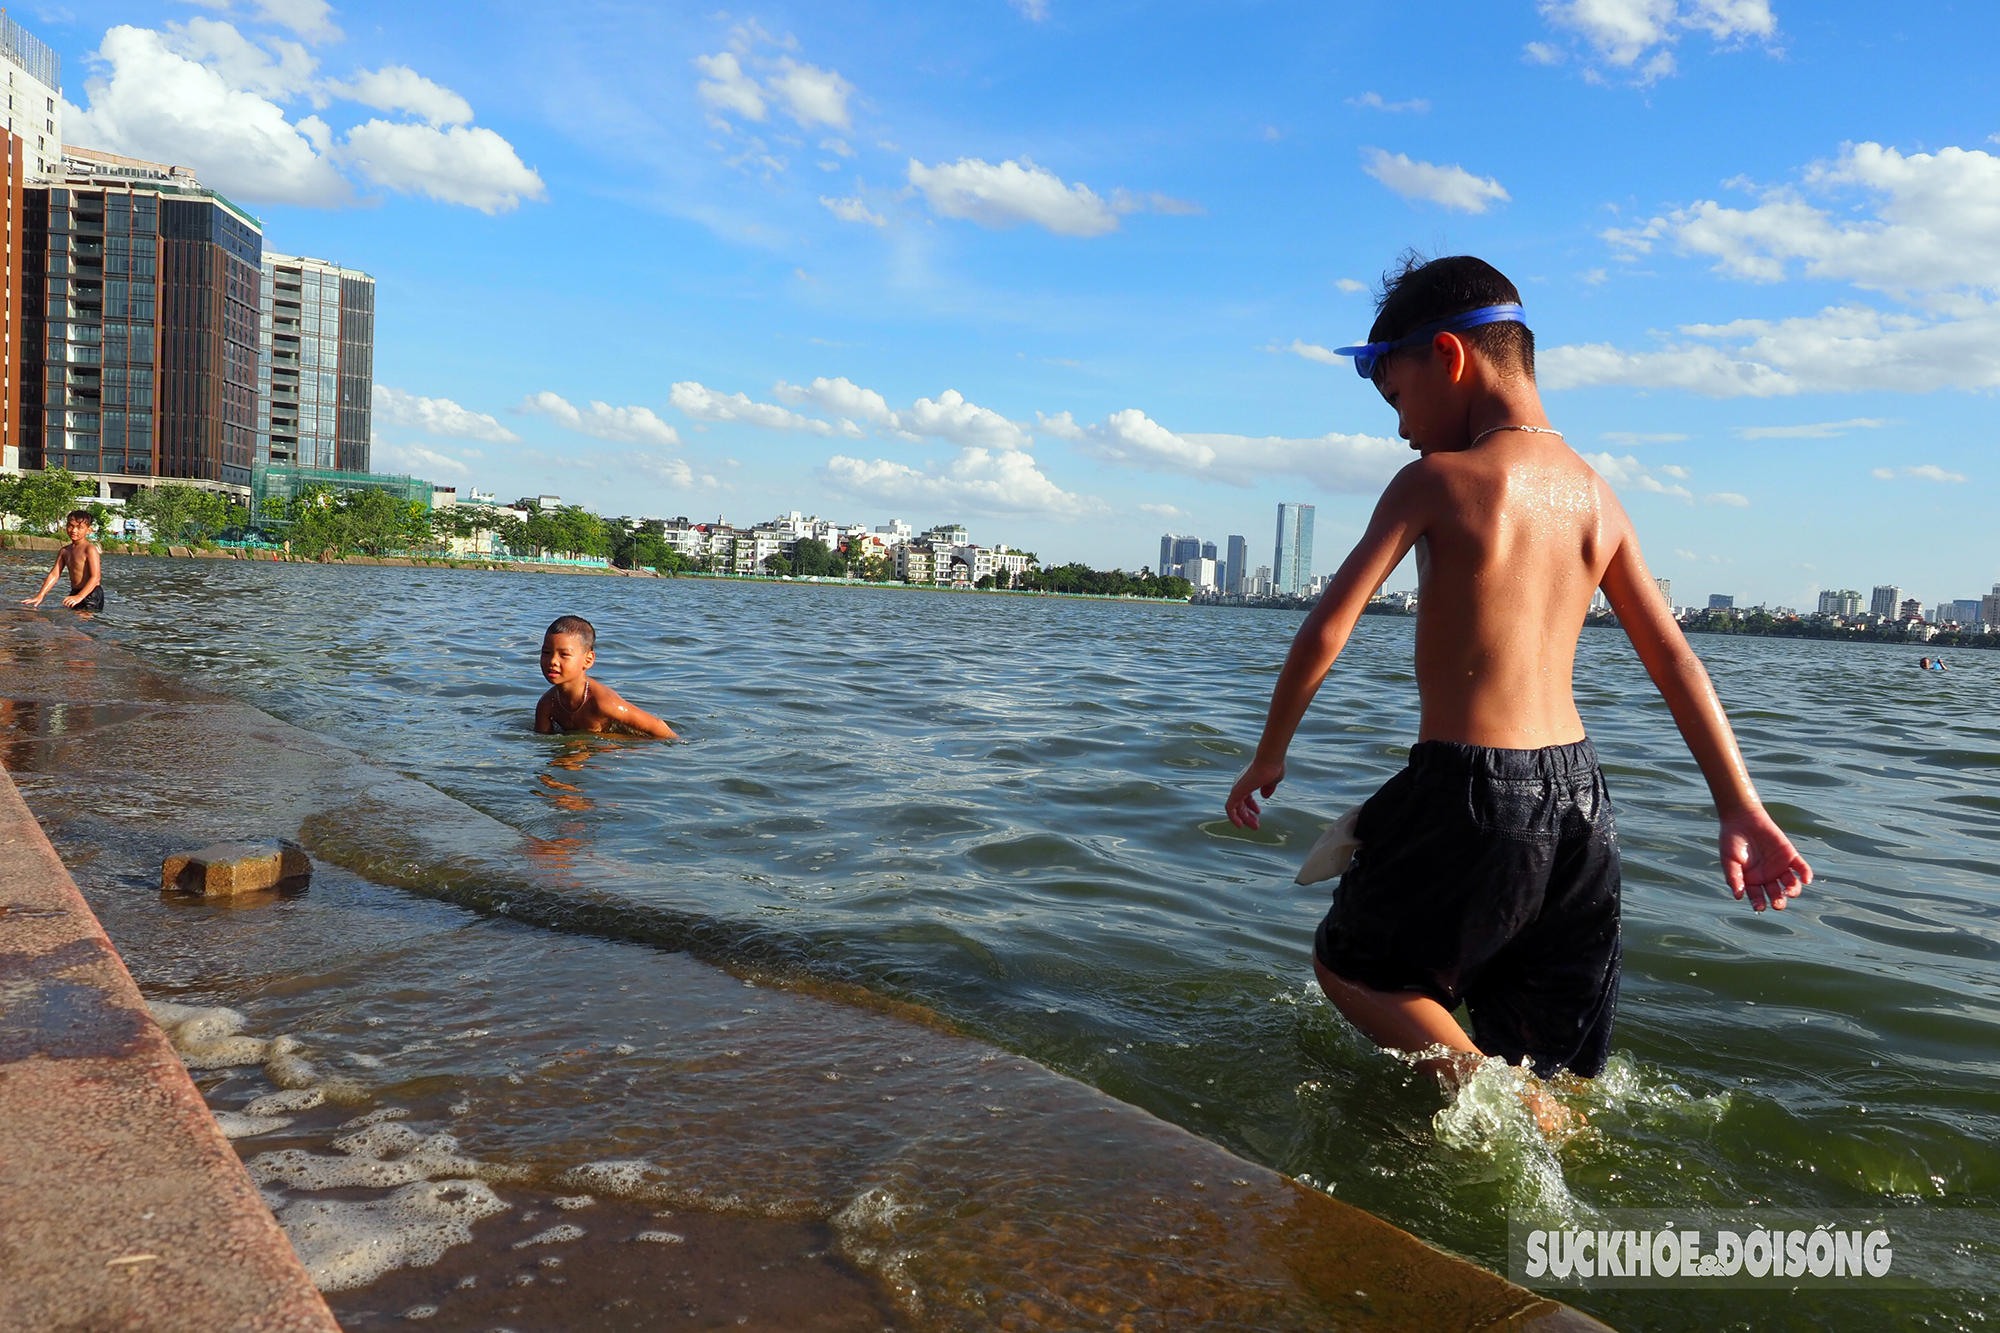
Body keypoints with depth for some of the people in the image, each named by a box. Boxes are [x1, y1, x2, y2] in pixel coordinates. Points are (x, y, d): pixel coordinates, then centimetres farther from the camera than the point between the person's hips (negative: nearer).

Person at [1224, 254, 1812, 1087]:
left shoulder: (1436, 482, -11)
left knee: (1348, 964, 15)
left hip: (1470, 789, -7)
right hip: (1578, 792, 7)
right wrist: (1740, 810, 10)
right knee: (1555, 1070, 18)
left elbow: (1326, 633, -11)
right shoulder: (1596, 496, 8)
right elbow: (1676, 661, 8)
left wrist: (1268, 757, 2)